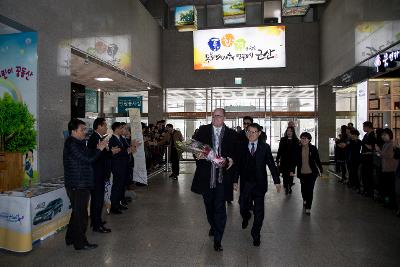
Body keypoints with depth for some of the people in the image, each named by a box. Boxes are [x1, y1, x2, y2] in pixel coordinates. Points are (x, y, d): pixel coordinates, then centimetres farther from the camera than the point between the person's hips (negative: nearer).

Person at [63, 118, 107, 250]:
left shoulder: (78, 143, 16)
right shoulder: (72, 144, -17)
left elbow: (87, 156, 16)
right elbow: (87, 159, -23)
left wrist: (97, 149, 4)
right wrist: (99, 149, -12)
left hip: (81, 184, 11)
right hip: (77, 185, -11)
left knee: (77, 212, 20)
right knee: (81, 214, -1)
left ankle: (71, 238, 34)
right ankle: (80, 243, 11)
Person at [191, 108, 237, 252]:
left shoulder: (231, 134, 2)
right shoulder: (203, 130, 5)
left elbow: (236, 152, 3)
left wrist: (231, 159, -16)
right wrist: (197, 155, -17)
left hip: (222, 175, -2)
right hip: (206, 175, 3)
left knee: (220, 207, -2)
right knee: (209, 204, 19)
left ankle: (217, 240, 9)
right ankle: (213, 226, 45)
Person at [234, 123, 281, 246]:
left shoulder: (265, 147, 1)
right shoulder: (242, 147, 2)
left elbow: (271, 164, 3)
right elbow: (238, 164, 3)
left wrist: (277, 181, 1)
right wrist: (235, 181, 0)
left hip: (260, 184, 0)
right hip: (245, 183, 1)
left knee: (259, 212, 4)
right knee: (243, 208, 7)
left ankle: (256, 235, 23)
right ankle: (246, 217, 44)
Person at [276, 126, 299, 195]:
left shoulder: (296, 141, 2)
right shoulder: (283, 140, 4)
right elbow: (279, 150, 4)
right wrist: (277, 159, 0)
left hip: (292, 161, 0)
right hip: (284, 161, 0)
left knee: (291, 175, 5)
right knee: (285, 174, -1)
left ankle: (289, 187, 20)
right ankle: (286, 187, 9)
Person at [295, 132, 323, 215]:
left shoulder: (313, 148, -6)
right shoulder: (298, 149, -2)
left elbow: (317, 160, 1)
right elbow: (296, 161, 2)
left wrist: (321, 170, 4)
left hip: (311, 173, -2)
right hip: (302, 173, 2)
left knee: (310, 190, -3)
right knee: (303, 189, 13)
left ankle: (308, 207, 10)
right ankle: (305, 200, 45)